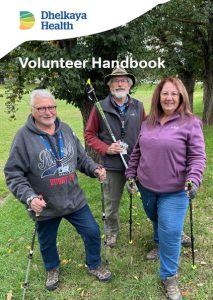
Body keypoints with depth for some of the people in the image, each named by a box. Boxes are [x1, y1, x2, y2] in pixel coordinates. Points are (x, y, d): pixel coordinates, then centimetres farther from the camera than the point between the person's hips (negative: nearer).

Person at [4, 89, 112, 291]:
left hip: (74, 199, 3)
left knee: (92, 232, 13)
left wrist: (95, 169, -9)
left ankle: (94, 265, 43)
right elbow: (13, 174, -14)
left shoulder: (66, 130, -1)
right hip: (45, 206, -3)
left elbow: (81, 157, 9)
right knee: (47, 243, 21)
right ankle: (52, 269, 55)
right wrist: (29, 197, -27)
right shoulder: (24, 136, -15)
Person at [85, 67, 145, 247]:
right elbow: (89, 135, 0)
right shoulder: (100, 108, -4)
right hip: (112, 165, -1)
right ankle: (111, 231, 41)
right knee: (111, 202, 14)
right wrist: (106, 148, -13)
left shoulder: (138, 106, 3)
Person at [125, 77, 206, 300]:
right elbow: (137, 151, 11)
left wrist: (193, 180, -25)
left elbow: (197, 156, -11)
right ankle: (159, 245, 58)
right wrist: (131, 174, 7)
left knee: (170, 233, 0)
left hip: (174, 191, -5)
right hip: (147, 187, 5)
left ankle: (169, 277, 22)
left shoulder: (190, 123, -11)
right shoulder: (148, 122, 4)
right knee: (156, 222, 26)